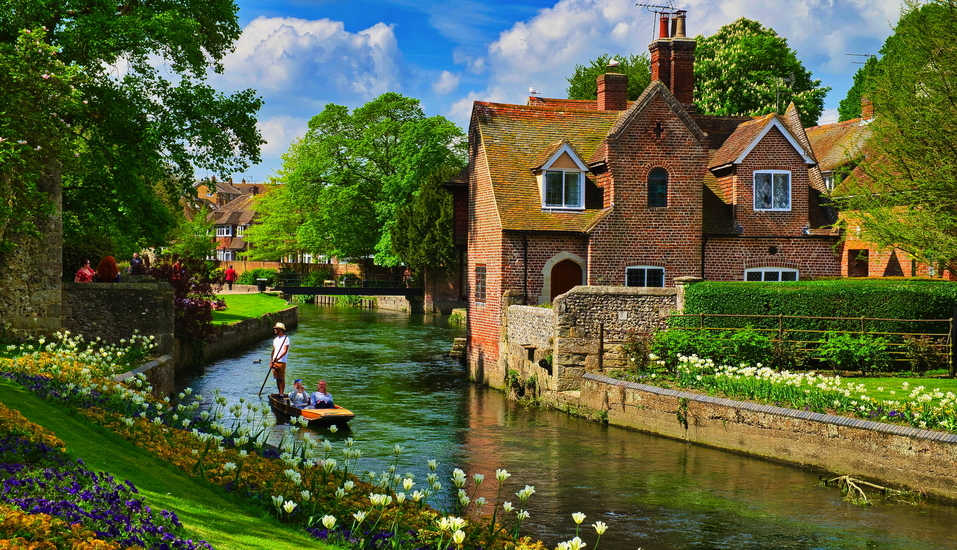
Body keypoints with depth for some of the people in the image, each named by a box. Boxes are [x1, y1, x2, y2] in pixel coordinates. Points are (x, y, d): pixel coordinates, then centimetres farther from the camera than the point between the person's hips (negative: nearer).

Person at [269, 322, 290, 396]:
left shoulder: (286, 338, -5)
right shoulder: (275, 339, 17)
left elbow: (285, 351, -14)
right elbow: (273, 351, 18)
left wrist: (278, 358, -25)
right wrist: (271, 362, 9)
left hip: (281, 362, -7)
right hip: (274, 362, 7)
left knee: (282, 378, -6)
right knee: (277, 378, 9)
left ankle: (282, 393, -4)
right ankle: (279, 393, 15)